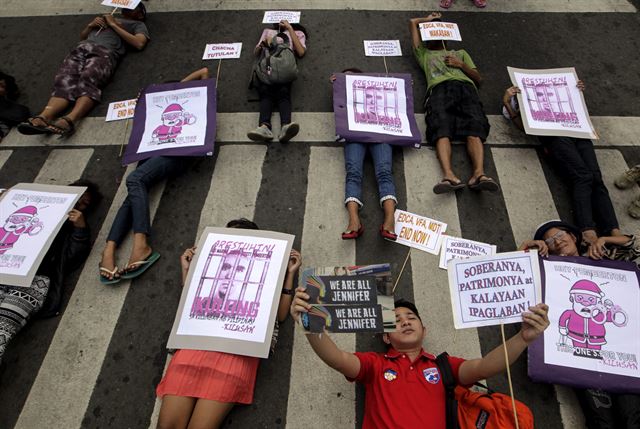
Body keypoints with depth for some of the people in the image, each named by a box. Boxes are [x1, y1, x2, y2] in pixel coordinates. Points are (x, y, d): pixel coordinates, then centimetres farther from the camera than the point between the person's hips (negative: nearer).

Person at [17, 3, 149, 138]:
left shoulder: (138, 24, 26)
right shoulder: (105, 18, 43)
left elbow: (139, 44, 3)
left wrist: (114, 25, 7)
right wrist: (90, 25, 19)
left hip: (105, 52, -4)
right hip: (82, 48, 5)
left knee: (88, 80, -36)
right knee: (64, 81, -24)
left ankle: (70, 119, -58)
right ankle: (43, 118, -47)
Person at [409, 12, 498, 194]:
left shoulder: (460, 53, 41)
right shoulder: (424, 54, 39)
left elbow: (478, 78, 28)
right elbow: (412, 22, 42)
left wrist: (461, 65, 14)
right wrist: (428, 19, 57)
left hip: (465, 87, 2)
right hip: (440, 88, -1)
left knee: (475, 130, -27)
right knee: (442, 130, -31)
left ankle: (479, 174, -47)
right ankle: (449, 175, -52)